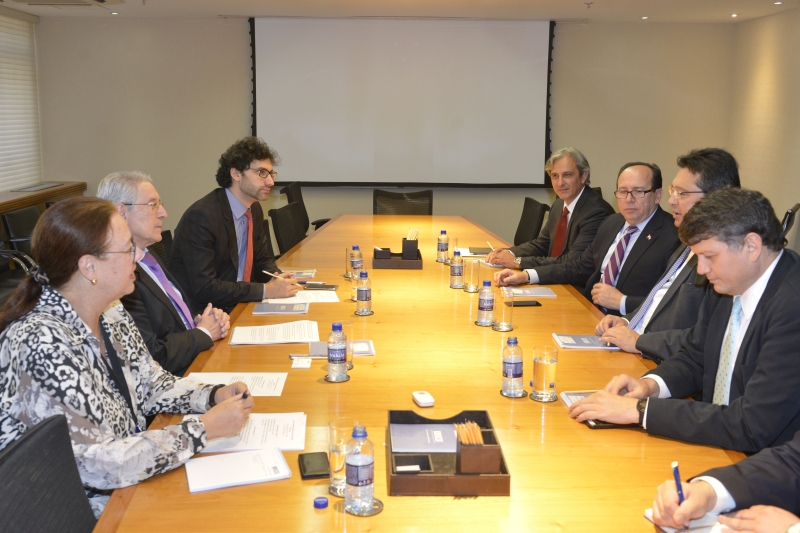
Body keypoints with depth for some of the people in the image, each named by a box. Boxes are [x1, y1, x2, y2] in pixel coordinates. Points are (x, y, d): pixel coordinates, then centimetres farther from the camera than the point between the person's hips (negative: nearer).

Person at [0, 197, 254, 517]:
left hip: (131, 483, 7)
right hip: (92, 511, -7)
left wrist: (215, 396, -7)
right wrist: (205, 429, -23)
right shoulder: (41, 343, -28)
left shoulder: (111, 316, -3)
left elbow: (151, 385, 11)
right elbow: (101, 465, -29)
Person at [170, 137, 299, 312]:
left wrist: (276, 279, -6)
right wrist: (265, 290, -23)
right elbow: (203, 288, -24)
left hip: (239, 305, 8)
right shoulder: (201, 217, -20)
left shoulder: (254, 209, 4)